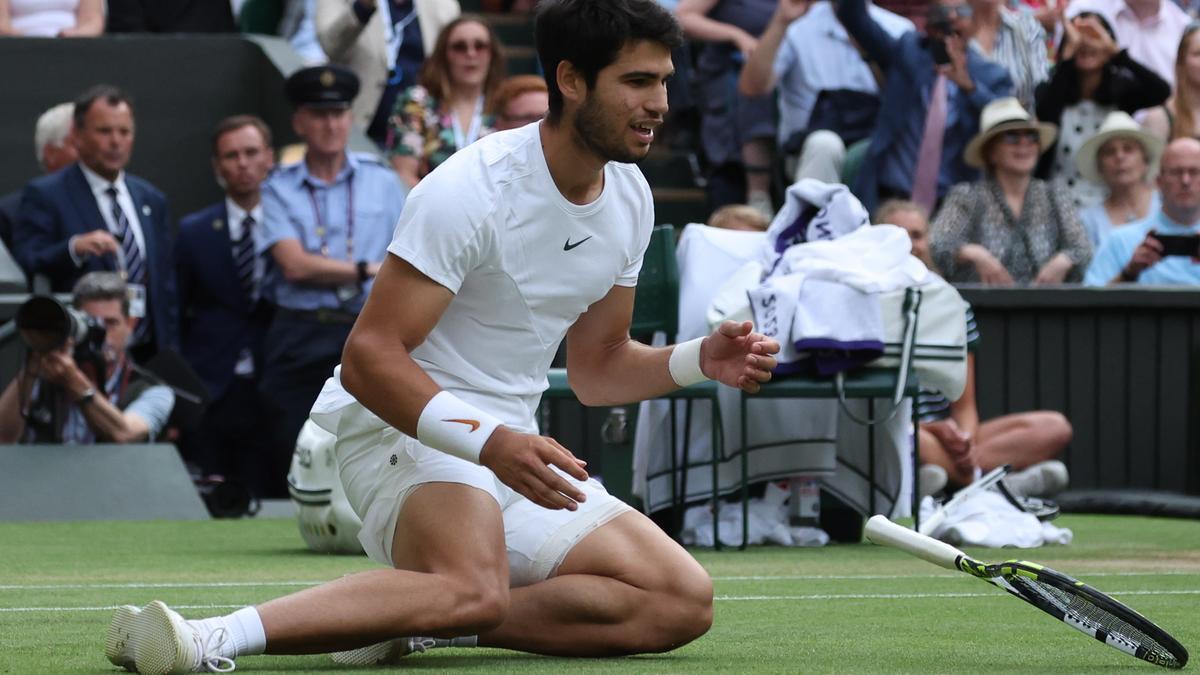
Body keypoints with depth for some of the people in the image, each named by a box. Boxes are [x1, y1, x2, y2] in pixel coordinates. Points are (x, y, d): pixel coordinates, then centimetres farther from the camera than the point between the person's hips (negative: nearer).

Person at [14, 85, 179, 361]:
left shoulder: (151, 200, 15)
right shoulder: (44, 195, -2)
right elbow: (26, 269, -13)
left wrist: (170, 355, 13)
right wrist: (74, 248, -29)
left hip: (148, 355, 5)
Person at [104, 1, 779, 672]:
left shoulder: (630, 197, 7)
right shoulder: (472, 189, -18)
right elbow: (368, 357, -22)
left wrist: (701, 360, 0)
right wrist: (486, 441, -35)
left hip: (512, 449, 8)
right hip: (403, 423, -8)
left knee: (685, 600, -11)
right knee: (473, 590, -39)